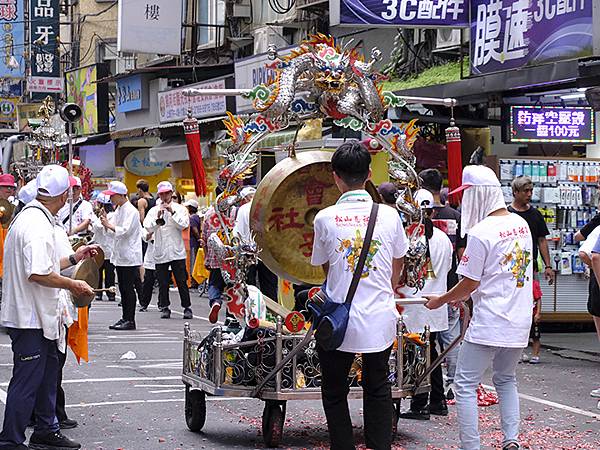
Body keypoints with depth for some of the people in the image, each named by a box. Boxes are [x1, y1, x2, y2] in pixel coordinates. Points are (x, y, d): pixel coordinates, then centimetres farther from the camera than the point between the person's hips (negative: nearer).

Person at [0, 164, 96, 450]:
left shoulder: (30, 217, 13)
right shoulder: (38, 225, -21)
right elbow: (38, 274, -28)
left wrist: (74, 258, 24)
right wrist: (73, 285, -17)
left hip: (37, 316, 11)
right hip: (30, 318, -11)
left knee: (48, 370, 19)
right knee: (26, 381, -3)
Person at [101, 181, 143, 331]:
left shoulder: (131, 211, -14)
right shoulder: (118, 209, 14)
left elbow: (125, 230, -22)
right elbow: (115, 229, 17)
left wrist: (109, 225, -18)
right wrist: (106, 222, 1)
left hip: (130, 256, -9)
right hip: (120, 255, 9)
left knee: (128, 288, -6)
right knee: (122, 288, 11)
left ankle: (130, 320, -3)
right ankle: (125, 318, 16)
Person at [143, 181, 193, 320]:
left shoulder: (180, 208, 7)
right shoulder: (153, 210, 9)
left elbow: (184, 225, -7)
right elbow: (148, 228, -4)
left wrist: (172, 212, -14)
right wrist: (158, 217, -17)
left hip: (177, 251, -1)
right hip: (160, 253, 1)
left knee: (182, 281, -2)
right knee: (163, 283, 4)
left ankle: (187, 308, 5)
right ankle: (165, 307, 13)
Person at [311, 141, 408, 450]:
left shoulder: (324, 219, -10)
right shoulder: (389, 215, -5)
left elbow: (324, 267, 6)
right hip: (381, 320, 2)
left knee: (335, 394, 13)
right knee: (378, 390, 19)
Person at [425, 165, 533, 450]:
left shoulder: (480, 233, -17)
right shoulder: (521, 224, 8)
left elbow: (470, 282, -12)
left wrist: (440, 300, 6)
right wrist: (464, 296, 22)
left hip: (489, 323, -8)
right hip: (519, 321, 8)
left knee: (465, 384, 1)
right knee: (506, 380, 22)